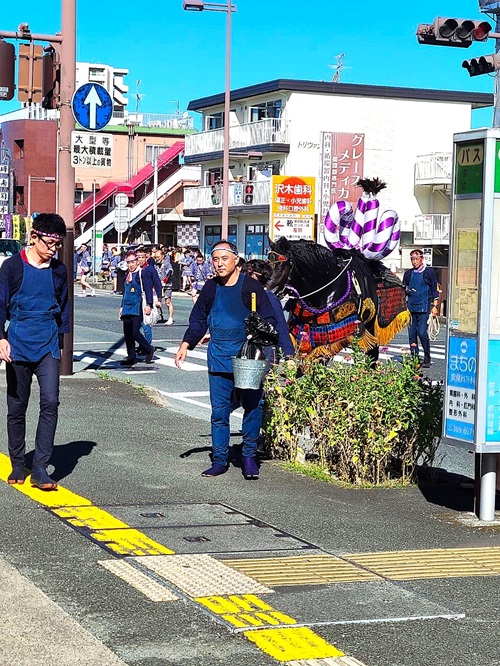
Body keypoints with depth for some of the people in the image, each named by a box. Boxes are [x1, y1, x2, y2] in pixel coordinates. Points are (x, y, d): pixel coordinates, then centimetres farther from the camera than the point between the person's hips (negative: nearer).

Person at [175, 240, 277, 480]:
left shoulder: (250, 286, -3)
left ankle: (249, 457, 14)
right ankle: (219, 460, 11)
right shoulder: (211, 288, 9)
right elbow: (198, 321, 18)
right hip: (219, 358, 3)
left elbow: (269, 320, 0)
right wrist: (185, 347, 9)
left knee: (252, 407, 1)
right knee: (219, 410, 4)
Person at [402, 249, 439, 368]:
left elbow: (435, 290, 3)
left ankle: (427, 358, -2)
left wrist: (435, 306, -2)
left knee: (422, 332, -12)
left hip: (424, 307, -5)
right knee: (412, 333, 4)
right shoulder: (408, 273, 13)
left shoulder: (429, 272, 2)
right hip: (411, 308, 5)